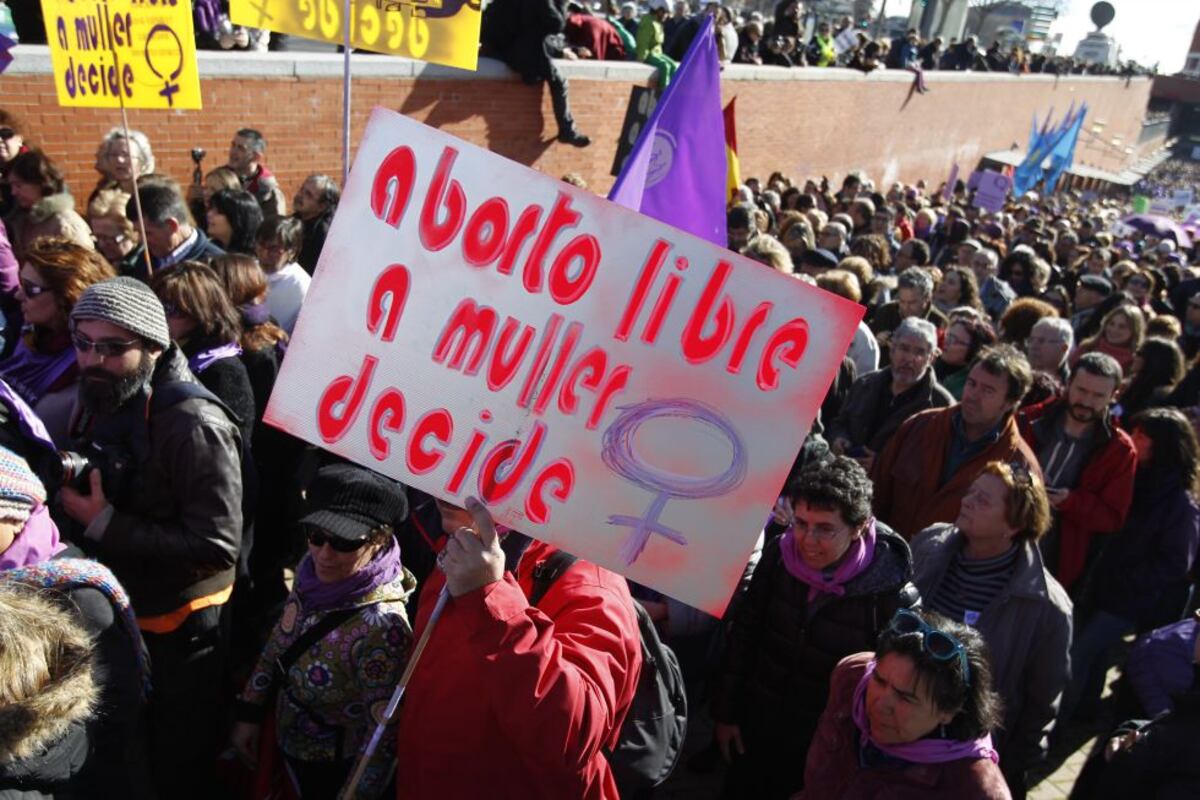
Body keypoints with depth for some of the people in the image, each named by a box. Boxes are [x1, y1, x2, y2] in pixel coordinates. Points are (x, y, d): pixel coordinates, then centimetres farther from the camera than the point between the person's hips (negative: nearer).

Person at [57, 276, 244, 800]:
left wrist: (106, 524, -26)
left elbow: (218, 546, -27)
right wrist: (66, 494, -4)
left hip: (178, 633, -7)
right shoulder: (95, 401, 2)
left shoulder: (194, 425, -24)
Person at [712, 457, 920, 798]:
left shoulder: (892, 591, -22)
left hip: (824, 745, -3)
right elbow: (744, 632, -2)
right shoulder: (779, 554, -13)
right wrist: (726, 711, 3)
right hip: (755, 723, 3)